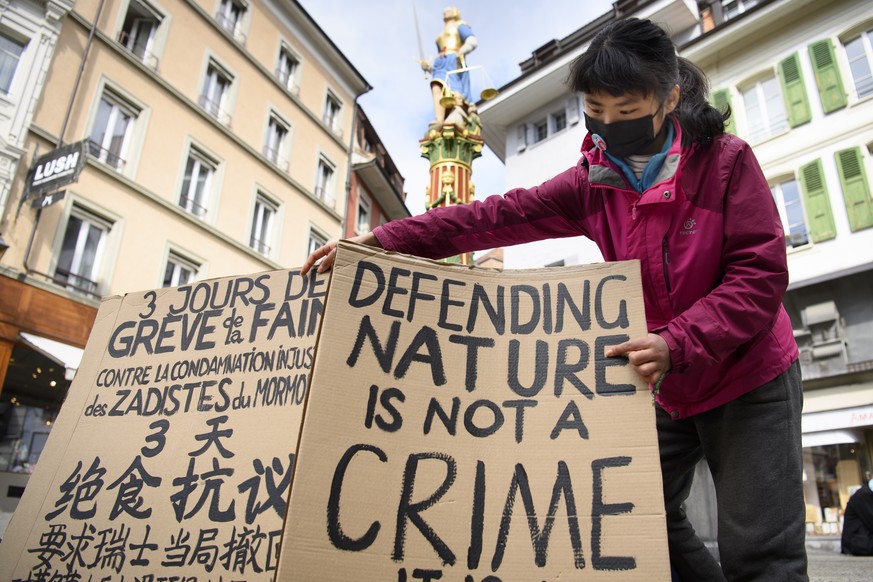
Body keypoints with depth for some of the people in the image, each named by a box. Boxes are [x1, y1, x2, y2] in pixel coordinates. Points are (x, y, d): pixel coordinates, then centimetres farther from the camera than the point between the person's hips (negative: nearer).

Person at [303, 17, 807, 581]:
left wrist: (677, 343, -33)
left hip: (749, 380, -3)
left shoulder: (726, 159, -14)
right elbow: (501, 214, -15)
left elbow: (762, 272, -19)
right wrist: (383, 240, -24)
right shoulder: (594, 181, -5)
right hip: (664, 387, 4)